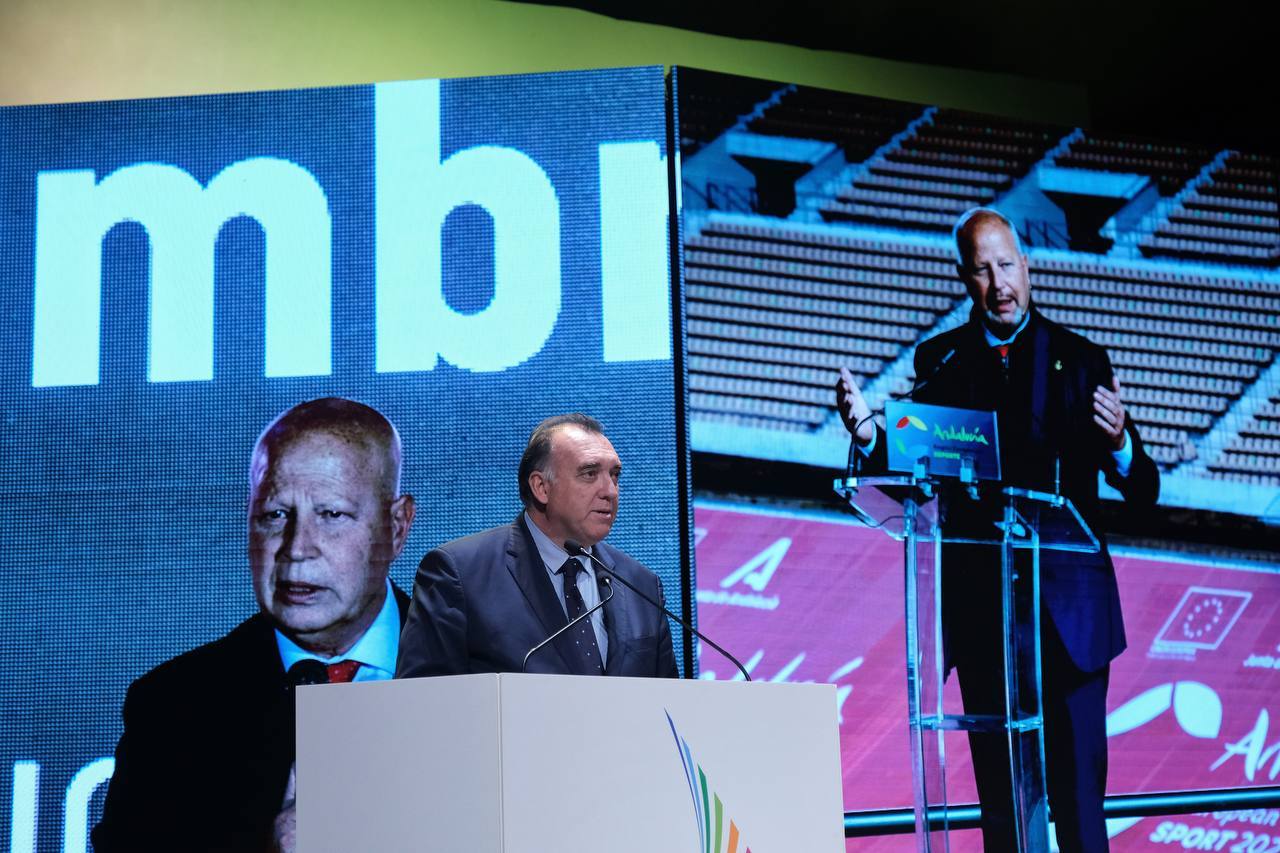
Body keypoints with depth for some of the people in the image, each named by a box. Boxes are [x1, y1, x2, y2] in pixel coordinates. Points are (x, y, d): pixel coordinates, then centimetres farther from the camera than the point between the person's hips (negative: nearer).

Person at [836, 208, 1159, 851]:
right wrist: (867, 435, -18)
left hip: (1066, 603, -1)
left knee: (1077, 784, -2)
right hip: (979, 601, 2)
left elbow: (1143, 491, -1)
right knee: (998, 785, 7)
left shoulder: (1079, 360, 3)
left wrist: (1118, 444, -23)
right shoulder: (940, 362, 7)